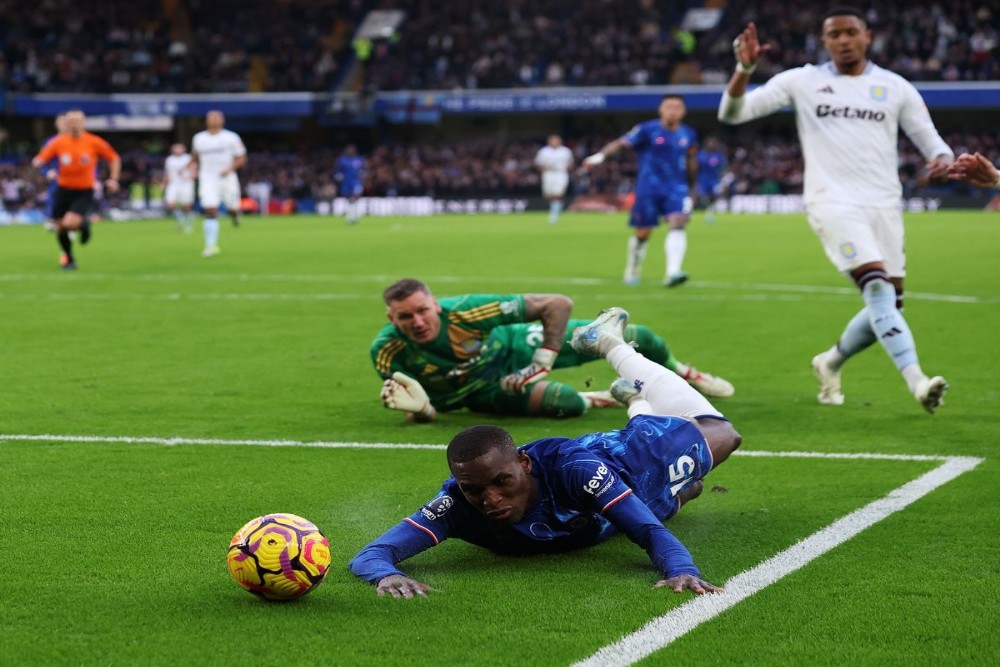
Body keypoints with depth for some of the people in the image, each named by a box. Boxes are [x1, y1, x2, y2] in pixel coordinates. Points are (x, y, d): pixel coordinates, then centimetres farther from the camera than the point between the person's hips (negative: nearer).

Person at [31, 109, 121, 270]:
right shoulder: (58, 142, -5)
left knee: (70, 223, -24)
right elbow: (40, 160, -6)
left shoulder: (94, 142, -8)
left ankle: (84, 224, 14)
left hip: (84, 192, -3)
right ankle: (68, 258, 31)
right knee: (60, 228, 5)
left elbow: (114, 159, 4)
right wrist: (38, 163, -29)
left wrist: (113, 180, -5)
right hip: (63, 189, 3)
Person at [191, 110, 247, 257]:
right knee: (210, 211, -14)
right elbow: (195, 157, 22)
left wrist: (229, 169, -16)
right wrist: (193, 166, 2)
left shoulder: (231, 138, -1)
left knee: (232, 209, 7)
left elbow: (241, 158, 0)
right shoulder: (199, 139, 8)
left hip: (227, 178, 0)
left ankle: (235, 214, 46)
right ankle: (211, 245, -14)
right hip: (207, 179, 0)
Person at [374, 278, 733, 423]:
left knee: (635, 338, 2)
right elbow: (426, 413, -15)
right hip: (484, 391, 0)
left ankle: (682, 374, 39)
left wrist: (543, 363, -25)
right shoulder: (388, 352, -30)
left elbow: (558, 304, -28)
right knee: (564, 403, -35)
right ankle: (588, 399, 5)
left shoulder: (464, 312, -36)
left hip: (511, 345, 0)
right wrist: (418, 406, -39)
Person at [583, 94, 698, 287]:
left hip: (677, 187, 2)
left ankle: (673, 273, -28)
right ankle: (632, 271, 30)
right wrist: (601, 155, -31)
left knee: (678, 224, -20)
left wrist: (692, 189, 26)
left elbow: (692, 163, 20)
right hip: (649, 189, -2)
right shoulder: (647, 130, -6)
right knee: (643, 233, 6)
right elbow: (622, 142, -15)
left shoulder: (689, 135, 7)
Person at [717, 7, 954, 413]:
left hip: (884, 205, 4)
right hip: (833, 204, -4)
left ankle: (831, 362, 30)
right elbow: (732, 113, 2)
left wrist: (942, 159, -15)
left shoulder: (895, 88, 9)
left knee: (889, 306, 4)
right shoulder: (802, 82, 4)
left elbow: (930, 140, 10)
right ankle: (917, 382, -29)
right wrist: (744, 69, -16)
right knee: (879, 290, -22)